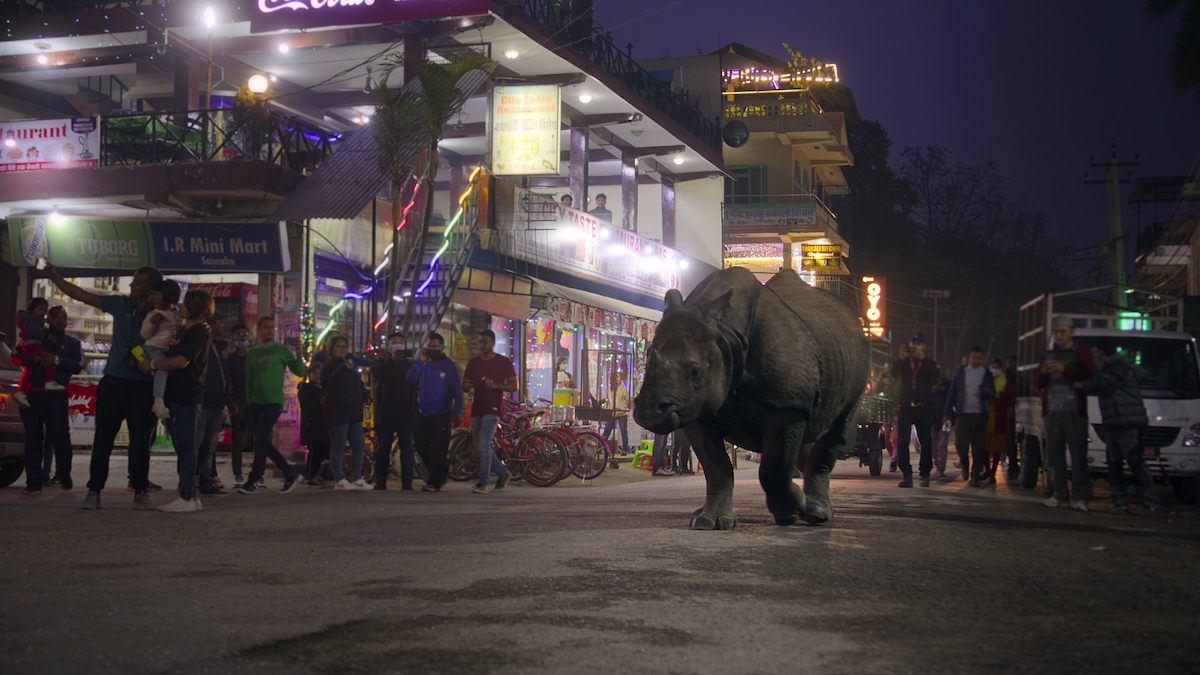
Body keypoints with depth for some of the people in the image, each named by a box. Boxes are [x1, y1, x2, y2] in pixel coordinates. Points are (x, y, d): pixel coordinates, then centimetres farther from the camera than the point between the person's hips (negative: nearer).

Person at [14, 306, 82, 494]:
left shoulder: (72, 343, 17)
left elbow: (77, 366, 1)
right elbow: (16, 356, 5)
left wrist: (56, 360, -13)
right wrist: (35, 358, -13)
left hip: (57, 395, -1)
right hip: (33, 393, 1)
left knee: (60, 436, -8)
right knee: (33, 438, -2)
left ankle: (65, 476, 10)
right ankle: (34, 481, -1)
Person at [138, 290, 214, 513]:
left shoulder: (198, 331, -11)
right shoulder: (185, 331, 20)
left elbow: (182, 361, -18)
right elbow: (173, 357, 27)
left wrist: (152, 364, -10)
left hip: (187, 396, -10)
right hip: (178, 395, 10)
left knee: (185, 447, -9)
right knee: (182, 447, 12)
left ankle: (187, 498, -8)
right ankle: (190, 495, 16)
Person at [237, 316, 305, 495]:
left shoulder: (281, 350, 0)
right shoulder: (252, 353, 13)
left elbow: (300, 371, -3)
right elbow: (249, 378, 18)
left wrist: (297, 353, -15)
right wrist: (249, 399, 11)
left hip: (273, 402, -6)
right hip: (256, 403, 6)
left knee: (261, 440, -12)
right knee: (263, 443, 6)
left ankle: (253, 481, -7)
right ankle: (291, 473, 17)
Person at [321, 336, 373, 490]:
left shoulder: (352, 365, 20)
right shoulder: (328, 367, -4)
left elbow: (359, 384, 31)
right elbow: (326, 385, -22)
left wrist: (364, 396, 11)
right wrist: (343, 369, -28)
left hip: (354, 413, 8)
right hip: (337, 413, -8)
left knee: (359, 446, 6)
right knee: (338, 447, -4)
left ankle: (356, 479, 13)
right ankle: (339, 480, 2)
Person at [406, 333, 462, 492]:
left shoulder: (450, 366, -5)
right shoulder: (425, 364, 7)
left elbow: (457, 390, -5)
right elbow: (410, 379, -3)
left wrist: (456, 413, -10)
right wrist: (419, 362, -12)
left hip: (442, 415, -5)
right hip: (424, 414, 5)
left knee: (438, 449, -3)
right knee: (420, 445, 7)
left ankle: (435, 482, 3)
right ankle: (443, 469, 26)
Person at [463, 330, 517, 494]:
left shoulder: (503, 362, 0)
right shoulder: (473, 363, 13)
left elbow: (514, 385, -1)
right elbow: (464, 386, 17)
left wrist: (495, 385, -17)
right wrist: (468, 386, -8)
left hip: (492, 408, -6)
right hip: (477, 408, 6)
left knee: (484, 444, -16)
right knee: (479, 447, 9)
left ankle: (483, 483, -14)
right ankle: (503, 472, 27)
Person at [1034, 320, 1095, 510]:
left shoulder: (1082, 354, 8)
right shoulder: (1048, 356, 21)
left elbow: (1089, 379, -5)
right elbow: (1037, 385, 16)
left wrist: (1064, 370, -15)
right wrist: (1043, 372, -6)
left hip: (1074, 412, -4)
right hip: (1052, 412, 5)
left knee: (1078, 455, -8)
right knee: (1054, 456, 0)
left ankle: (1082, 497, -9)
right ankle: (1060, 495, 4)